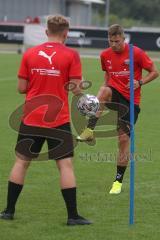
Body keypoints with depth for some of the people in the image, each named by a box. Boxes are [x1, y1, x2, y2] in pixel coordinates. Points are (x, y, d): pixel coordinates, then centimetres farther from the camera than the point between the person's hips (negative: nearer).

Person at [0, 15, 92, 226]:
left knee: (21, 162, 13)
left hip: (31, 119, 3)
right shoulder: (71, 55, -6)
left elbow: (21, 88, 4)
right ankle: (73, 216, 0)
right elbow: (75, 88, -9)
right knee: (65, 164, 1)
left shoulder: (29, 54, 3)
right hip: (59, 120, -3)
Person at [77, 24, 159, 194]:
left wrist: (139, 82, -20)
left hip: (131, 100, -2)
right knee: (104, 90, -35)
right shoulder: (105, 55, 3)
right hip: (114, 94, 2)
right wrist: (103, 94, 7)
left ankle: (118, 180, 7)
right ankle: (89, 131, -39)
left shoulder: (136, 53, -10)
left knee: (124, 139, -6)